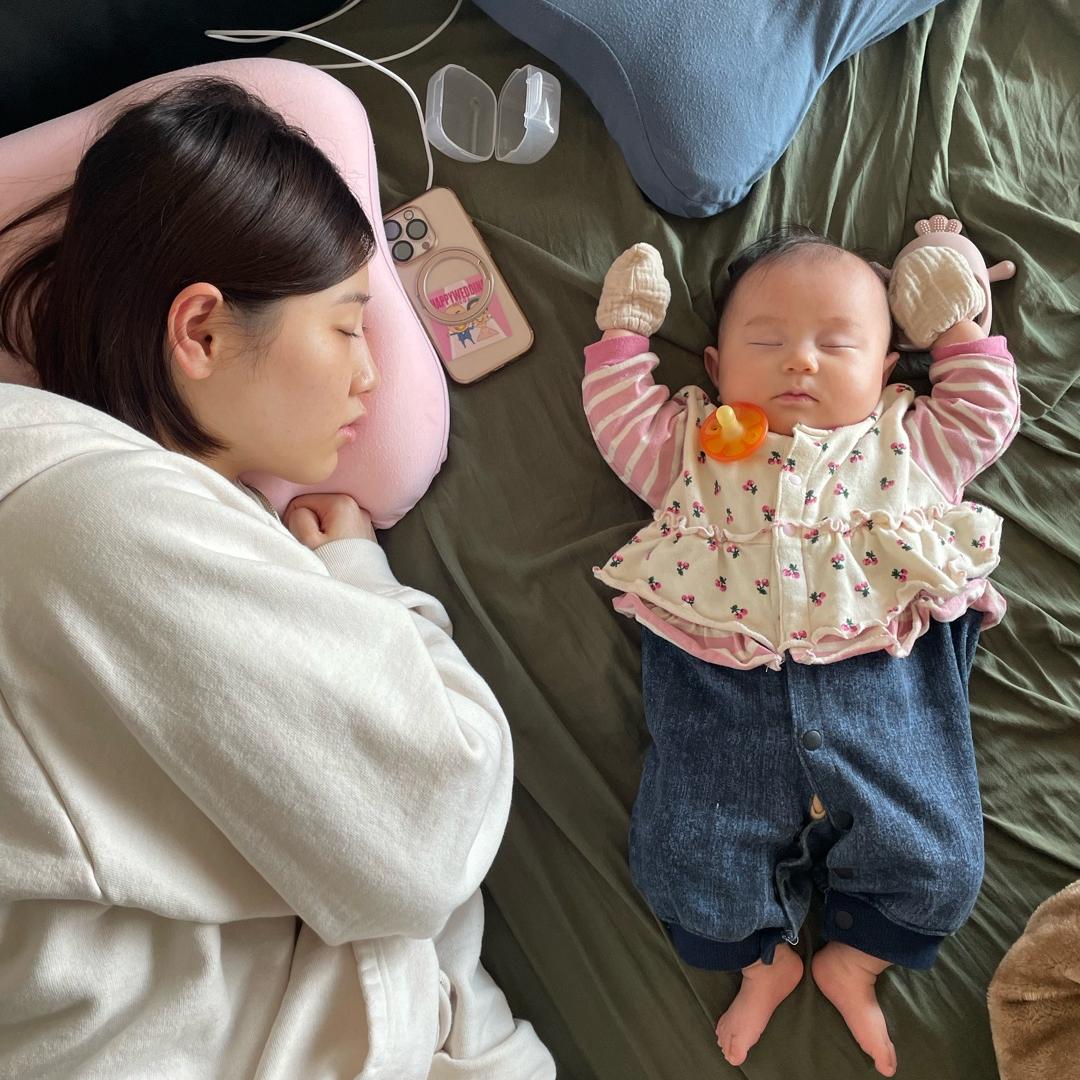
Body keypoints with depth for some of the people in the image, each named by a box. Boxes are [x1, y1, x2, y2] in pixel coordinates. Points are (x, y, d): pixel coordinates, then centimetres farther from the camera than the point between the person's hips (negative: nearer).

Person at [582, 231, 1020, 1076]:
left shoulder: (906, 445, 18)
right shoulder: (694, 445, 16)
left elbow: (987, 414, 26)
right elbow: (620, 415, 16)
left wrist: (959, 325, 26)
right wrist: (625, 329, 24)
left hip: (879, 679, 1)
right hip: (720, 689, 0)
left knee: (936, 861, -5)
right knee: (686, 862, -8)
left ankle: (855, 959, 25)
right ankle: (764, 959, 24)